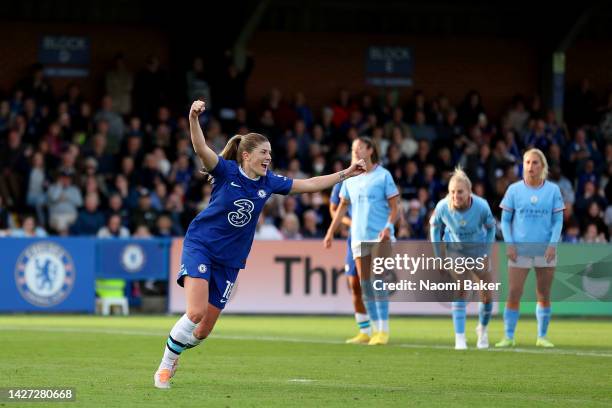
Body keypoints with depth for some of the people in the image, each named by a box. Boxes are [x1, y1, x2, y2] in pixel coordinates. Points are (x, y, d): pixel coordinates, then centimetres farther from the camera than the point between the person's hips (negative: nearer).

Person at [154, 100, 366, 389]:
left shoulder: (269, 182, 3)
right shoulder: (226, 171, -12)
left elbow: (307, 184, 12)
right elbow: (201, 149, -29)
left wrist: (345, 174, 9)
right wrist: (194, 118, -47)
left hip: (229, 260, 5)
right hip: (200, 246, -5)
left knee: (204, 330, 4)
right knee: (195, 312, -23)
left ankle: (175, 351, 34)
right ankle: (165, 366, -4)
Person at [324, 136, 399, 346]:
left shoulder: (383, 175, -2)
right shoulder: (350, 178, 12)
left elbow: (394, 206, -3)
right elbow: (342, 207, 18)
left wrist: (388, 227, -18)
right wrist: (331, 232, 12)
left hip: (380, 236, -5)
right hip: (359, 238, 5)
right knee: (364, 284, 3)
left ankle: (384, 331, -6)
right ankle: (376, 328, 9)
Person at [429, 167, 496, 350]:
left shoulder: (481, 206, -27)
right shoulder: (443, 207, -25)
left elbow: (491, 227, -7)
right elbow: (434, 226, -4)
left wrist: (488, 253, -8)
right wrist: (438, 255, -4)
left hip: (478, 252, 1)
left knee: (487, 296, 4)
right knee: (460, 292, -16)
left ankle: (482, 329, 33)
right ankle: (460, 338, -12)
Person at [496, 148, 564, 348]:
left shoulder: (552, 190, 3)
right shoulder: (514, 190, 2)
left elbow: (558, 220, 4)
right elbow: (505, 220, 6)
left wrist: (552, 245, -8)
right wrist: (509, 244, -6)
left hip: (545, 250, 1)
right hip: (520, 250, -1)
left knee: (544, 295, 5)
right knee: (513, 294, -7)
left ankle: (542, 336, 16)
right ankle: (509, 337, -1)